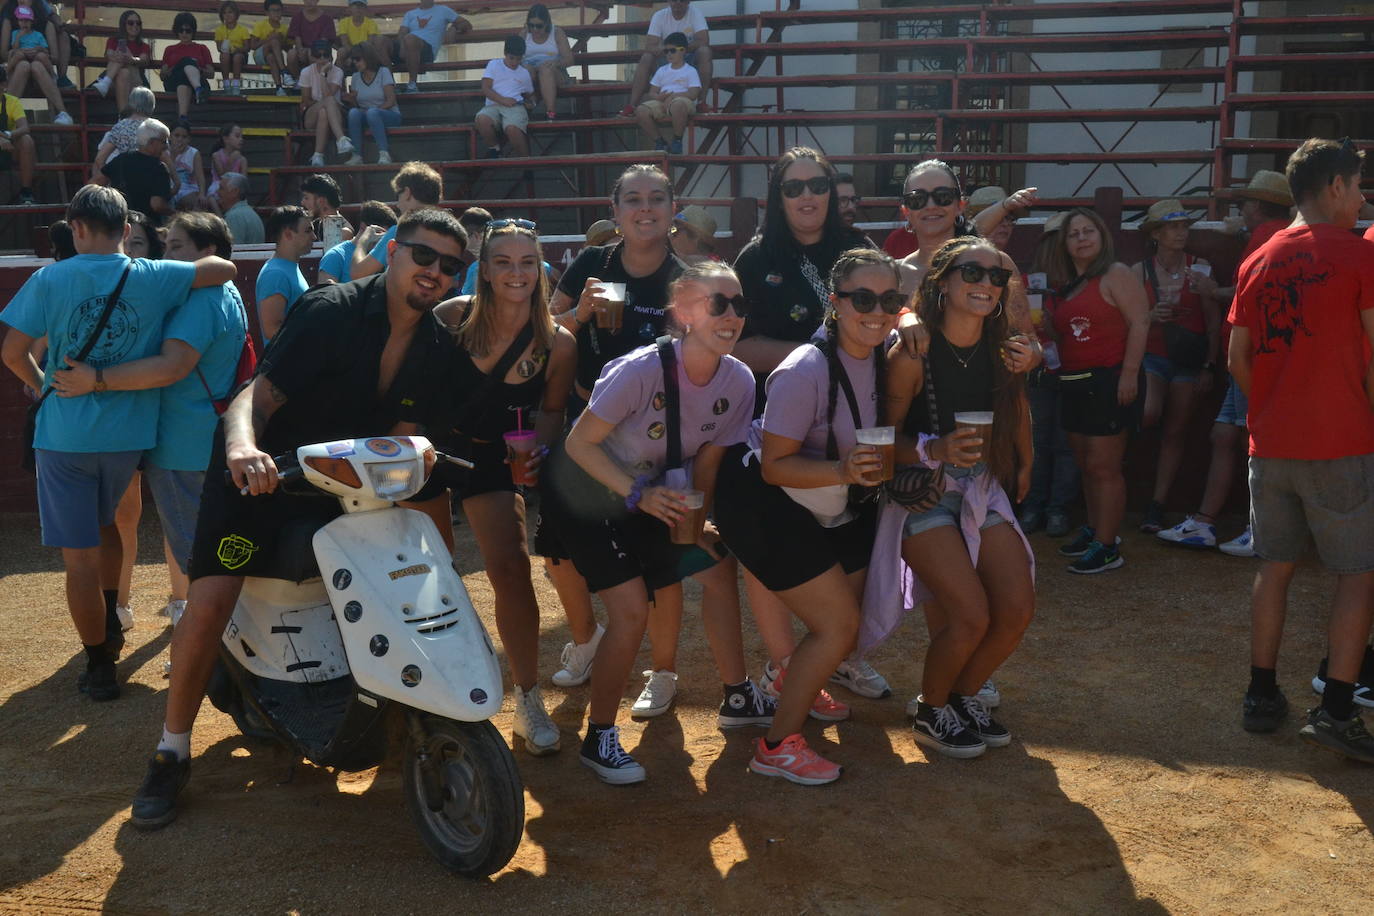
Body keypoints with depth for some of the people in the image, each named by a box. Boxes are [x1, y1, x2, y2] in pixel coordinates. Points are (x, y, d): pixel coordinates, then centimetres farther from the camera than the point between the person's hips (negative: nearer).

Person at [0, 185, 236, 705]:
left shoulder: (49, 280, -9)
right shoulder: (153, 277, -5)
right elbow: (224, 268, -1)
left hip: (66, 434, -3)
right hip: (130, 433, 3)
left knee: (80, 554, 6)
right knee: (104, 523, 30)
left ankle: (100, 666, 13)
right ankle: (111, 623, 32)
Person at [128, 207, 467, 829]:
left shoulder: (435, 344, -1)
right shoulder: (331, 311, -19)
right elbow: (257, 394, -28)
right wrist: (243, 446, -49)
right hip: (261, 470, -5)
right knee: (211, 599, -18)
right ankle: (172, 752, -1)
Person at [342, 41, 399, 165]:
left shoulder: (383, 72, 0)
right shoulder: (356, 77, 14)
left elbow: (391, 101, -9)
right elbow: (357, 104, 14)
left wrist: (375, 109, -20)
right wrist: (351, 99, -7)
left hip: (390, 115, -4)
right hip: (367, 117, 4)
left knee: (372, 113, -37)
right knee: (353, 112, -30)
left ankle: (384, 154, -43)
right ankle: (356, 156, -36)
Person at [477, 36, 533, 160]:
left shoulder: (524, 73, 21)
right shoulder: (494, 65, 13)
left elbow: (530, 93, 32)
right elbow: (485, 89, 3)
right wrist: (503, 100, -10)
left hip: (515, 107, 0)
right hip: (493, 105, 0)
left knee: (512, 128, -38)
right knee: (482, 119, -37)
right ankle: (494, 148, -8)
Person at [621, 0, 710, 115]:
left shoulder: (695, 13, -10)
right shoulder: (659, 16, -5)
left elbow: (704, 41, -24)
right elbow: (649, 47, -15)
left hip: (691, 60, -2)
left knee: (704, 51, -32)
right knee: (646, 58, -23)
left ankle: (702, 102, -30)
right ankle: (633, 105, -26)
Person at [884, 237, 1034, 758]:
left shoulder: (1003, 349, -1)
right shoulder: (914, 355, -17)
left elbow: (1017, 407, 19)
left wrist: (1023, 467, 16)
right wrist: (937, 450, -29)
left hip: (984, 490, 6)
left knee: (1018, 609, -6)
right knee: (971, 616, -17)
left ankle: (964, 696, 22)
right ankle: (929, 711, 11)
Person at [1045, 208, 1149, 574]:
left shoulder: (1115, 275, -5)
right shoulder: (1064, 286, 17)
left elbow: (1139, 322, -13)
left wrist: (1129, 374, -19)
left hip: (1109, 381, -8)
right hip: (1075, 384, 8)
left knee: (1103, 466, -7)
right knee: (1086, 465, 13)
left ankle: (1107, 547, -3)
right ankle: (1094, 530, 26)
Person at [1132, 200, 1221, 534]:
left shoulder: (1199, 268, 0)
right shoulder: (1140, 271, 1)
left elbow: (1213, 321, 2)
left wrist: (1209, 366, -1)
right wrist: (1151, 316, -17)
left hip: (1189, 361, 1)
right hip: (1152, 355, -1)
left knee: (1175, 433, 2)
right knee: (1148, 415, -27)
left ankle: (1157, 506, 8)